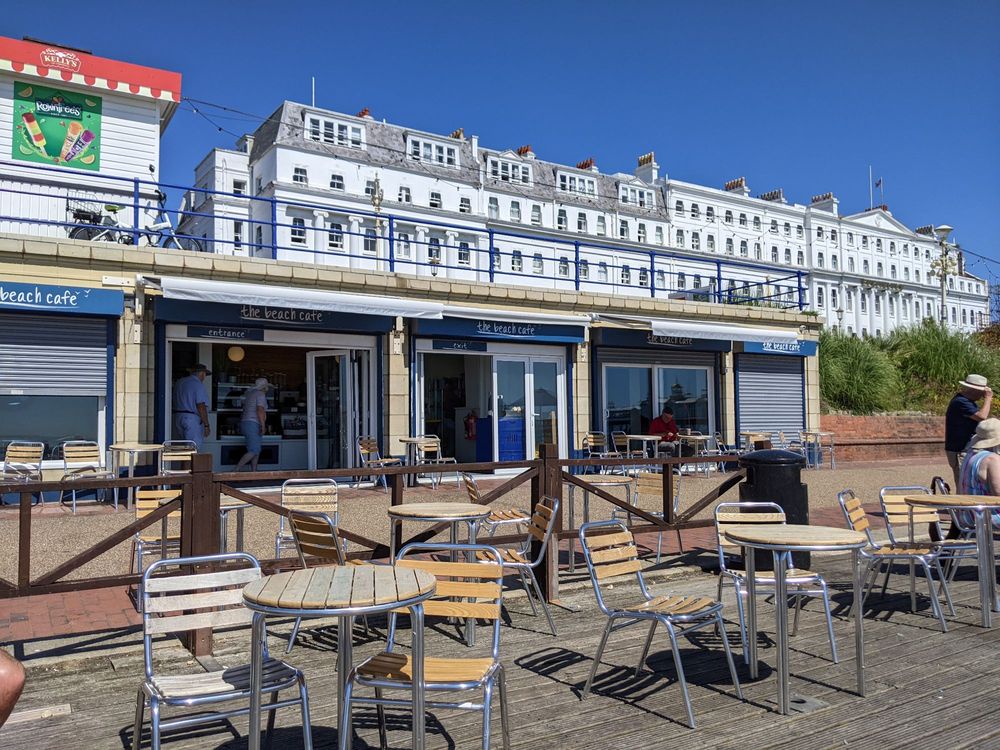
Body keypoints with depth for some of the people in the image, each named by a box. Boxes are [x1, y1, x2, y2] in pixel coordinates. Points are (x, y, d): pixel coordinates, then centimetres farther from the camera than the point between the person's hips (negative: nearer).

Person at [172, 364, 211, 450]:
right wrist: (206, 425, -13)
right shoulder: (198, 385, -9)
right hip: (192, 419, -7)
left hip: (177, 417, 7)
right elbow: (201, 407, -15)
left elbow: (175, 402, 17)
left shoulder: (178, 383, 15)